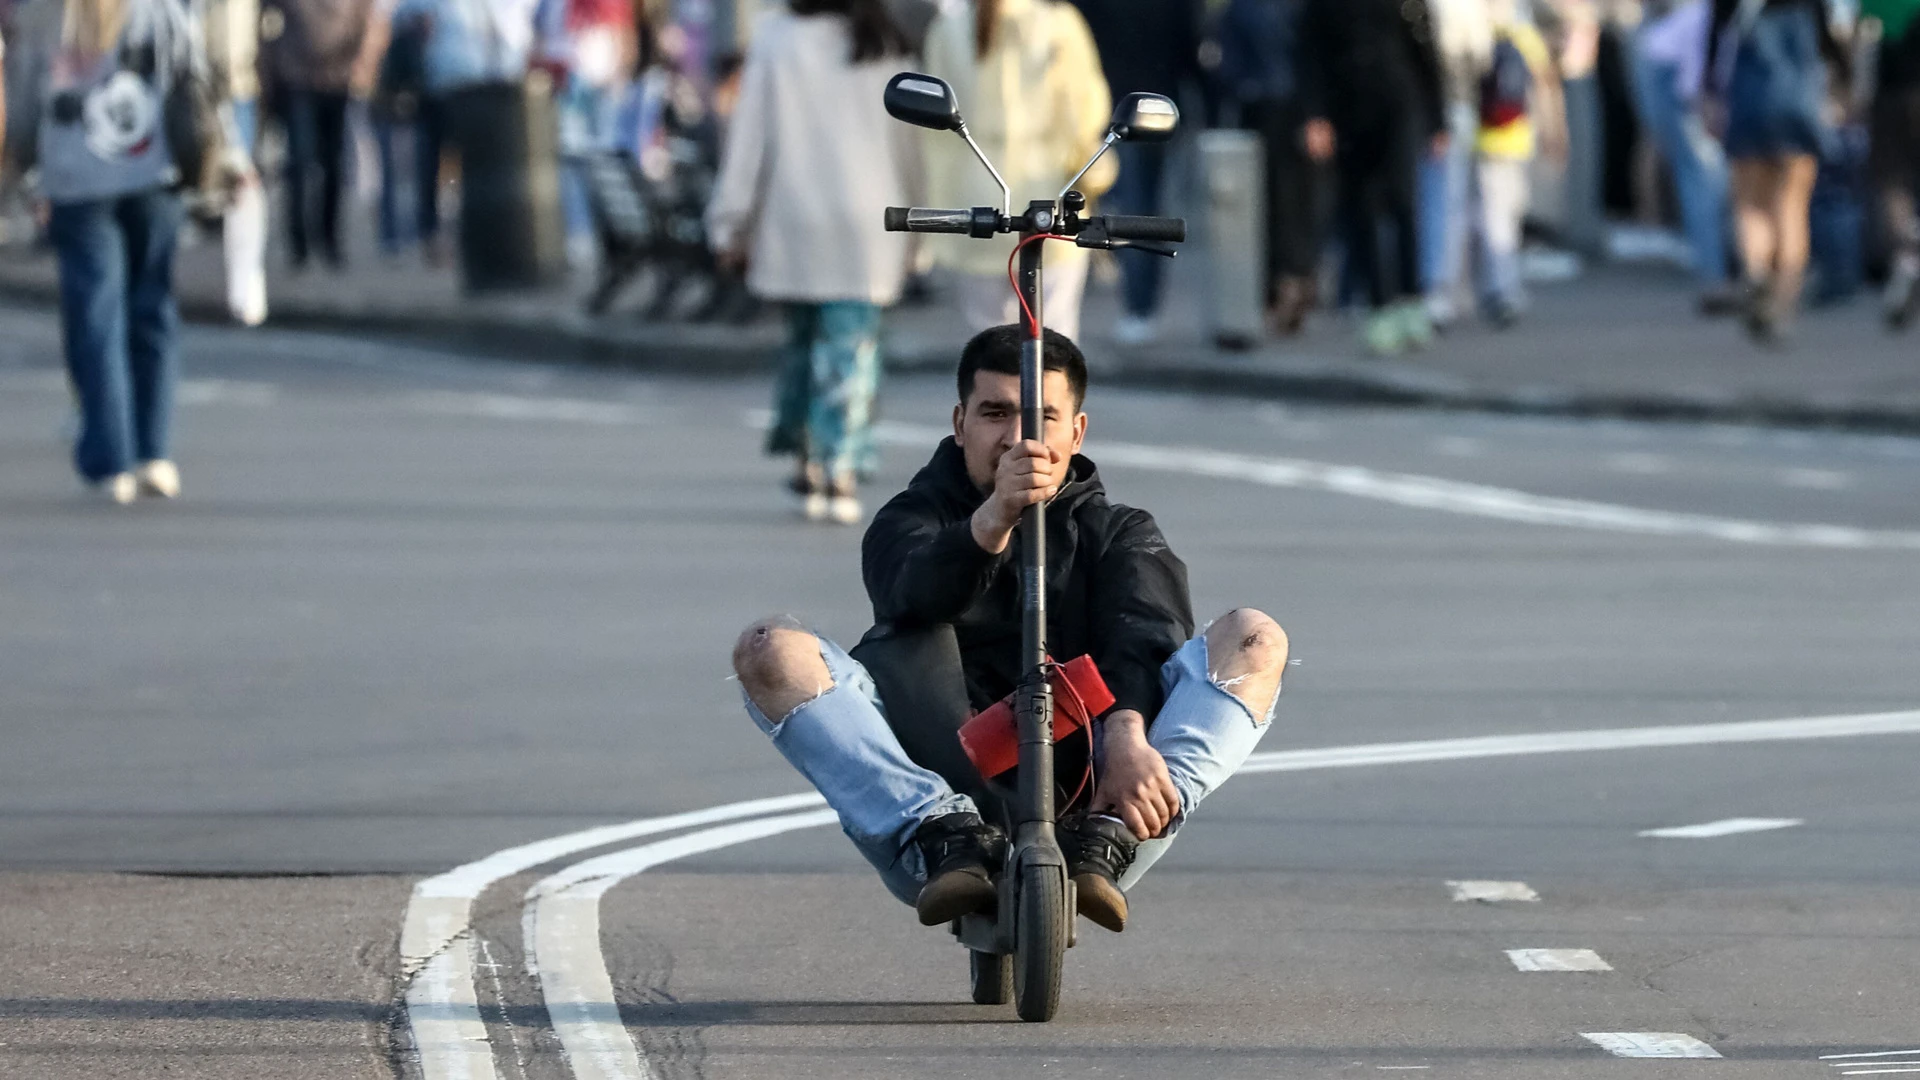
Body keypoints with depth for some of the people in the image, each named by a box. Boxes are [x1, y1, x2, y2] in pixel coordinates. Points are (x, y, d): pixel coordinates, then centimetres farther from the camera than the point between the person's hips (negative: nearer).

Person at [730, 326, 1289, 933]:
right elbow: (915, 596, -10)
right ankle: (945, 838, -33)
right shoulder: (914, 520, 17)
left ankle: (1103, 840, -32)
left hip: (1082, 800, 1)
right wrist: (994, 520, -33)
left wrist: (1127, 736, -28)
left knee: (1255, 640, -14)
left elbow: (1144, 636, -4)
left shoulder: (1117, 534, 20)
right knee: (772, 651, -18)